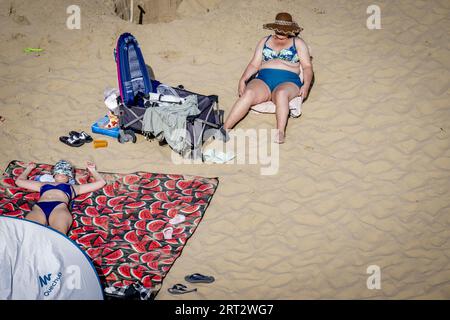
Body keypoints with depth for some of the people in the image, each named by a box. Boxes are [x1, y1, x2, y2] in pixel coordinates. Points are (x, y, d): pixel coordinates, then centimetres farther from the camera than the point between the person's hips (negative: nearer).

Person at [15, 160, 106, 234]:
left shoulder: (73, 187, 37)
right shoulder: (44, 184, 43)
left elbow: (101, 182, 39)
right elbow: (19, 181, 53)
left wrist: (92, 170, 53)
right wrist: (29, 168, 65)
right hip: (38, 208, 2)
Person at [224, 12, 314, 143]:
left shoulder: (298, 43, 14)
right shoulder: (265, 41, 22)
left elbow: (307, 67, 7)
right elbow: (254, 65, 15)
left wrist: (306, 85, -12)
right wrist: (243, 79, -2)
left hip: (288, 82, -1)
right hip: (263, 80, 2)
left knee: (281, 94, -39)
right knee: (248, 94, -31)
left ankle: (280, 132, -50)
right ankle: (224, 130, -40)